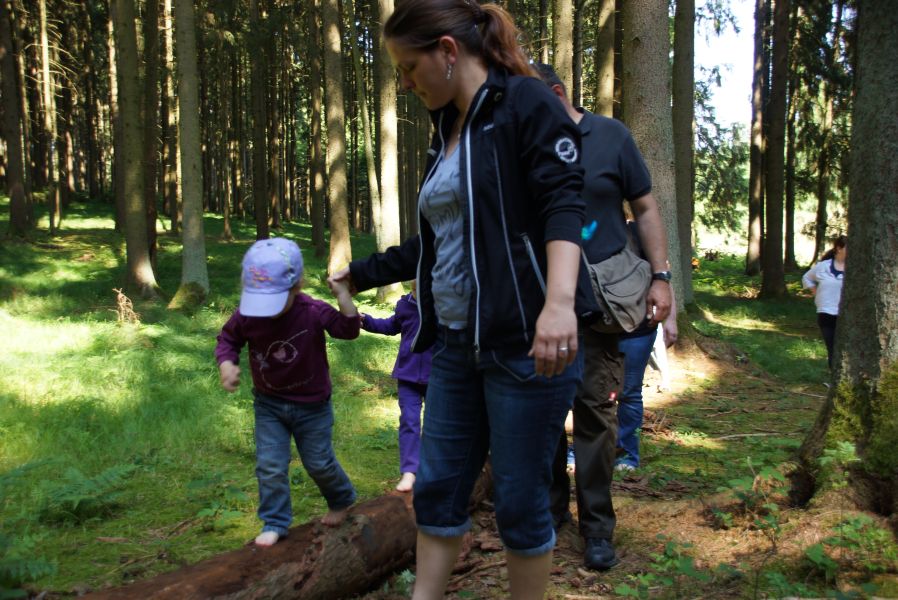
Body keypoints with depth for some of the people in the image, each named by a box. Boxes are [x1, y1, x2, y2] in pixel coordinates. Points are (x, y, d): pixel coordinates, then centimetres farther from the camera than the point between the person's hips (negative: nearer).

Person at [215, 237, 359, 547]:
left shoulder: (314, 312, -23)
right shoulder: (246, 316, -16)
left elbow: (349, 330, -24)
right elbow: (228, 339, 0)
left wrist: (343, 295, -37)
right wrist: (226, 364, -19)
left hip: (311, 405, -2)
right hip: (268, 404, 2)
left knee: (319, 462, 13)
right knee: (270, 466, 0)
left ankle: (341, 500, 42)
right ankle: (275, 523, 18)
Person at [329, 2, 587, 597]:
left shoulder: (525, 102, -7)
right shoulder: (447, 132, 17)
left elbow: (564, 206, -20)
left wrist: (559, 302, -36)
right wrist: (361, 274, 31)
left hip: (524, 343, -8)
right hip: (457, 345, 8)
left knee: (519, 500, 3)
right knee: (437, 488, 13)